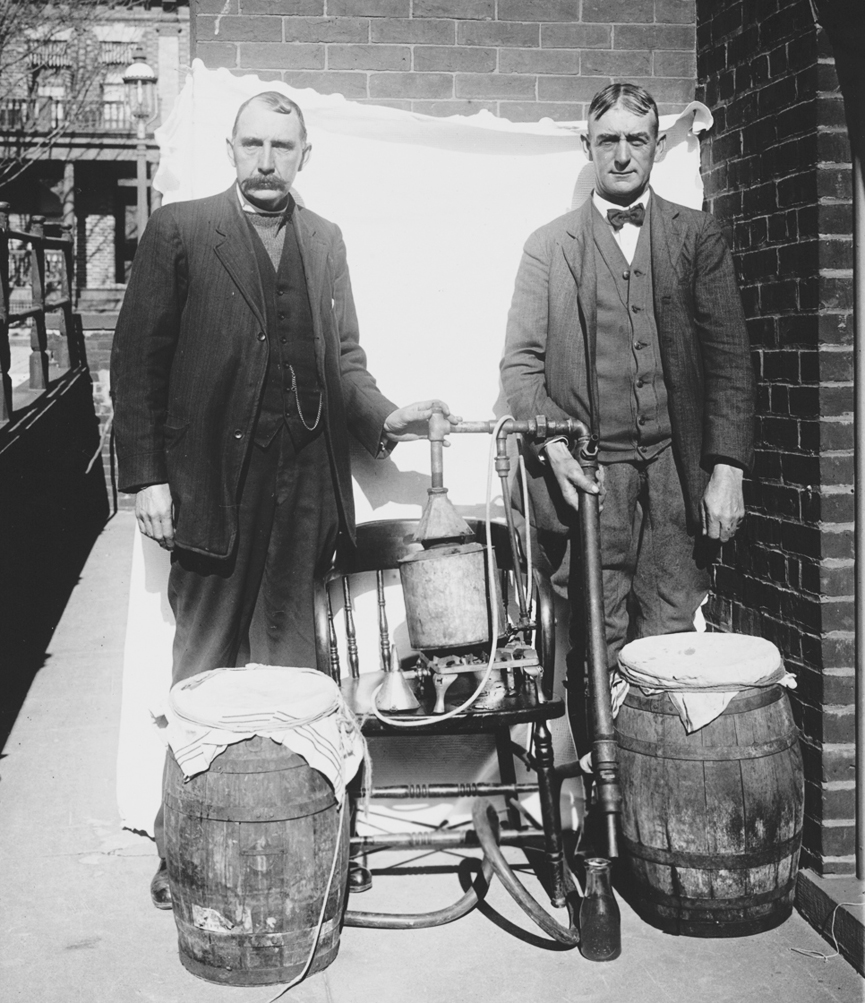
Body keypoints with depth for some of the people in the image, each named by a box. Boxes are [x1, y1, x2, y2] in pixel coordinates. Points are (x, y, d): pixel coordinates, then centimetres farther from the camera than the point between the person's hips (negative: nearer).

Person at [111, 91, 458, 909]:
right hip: (211, 485, -3)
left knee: (289, 670, 8)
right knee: (202, 672, 3)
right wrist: (144, 477, -8)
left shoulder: (325, 241, 16)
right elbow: (137, 360, -2)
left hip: (304, 488, 4)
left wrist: (383, 417, -2)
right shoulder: (178, 231, 2)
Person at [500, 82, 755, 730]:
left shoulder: (699, 238, 11)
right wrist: (554, 446, -10)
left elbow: (730, 360, 5)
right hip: (592, 471, 0)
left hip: (679, 467, 1)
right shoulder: (549, 246, 10)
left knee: (670, 639, -1)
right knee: (600, 644, 0)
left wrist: (727, 470, -4)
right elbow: (520, 363, 6)